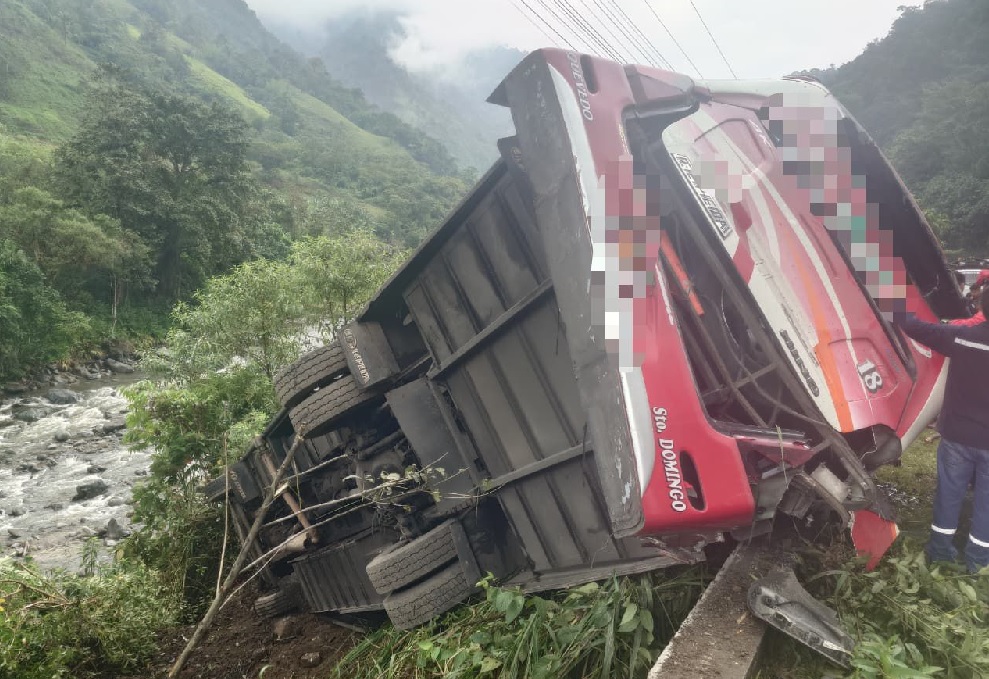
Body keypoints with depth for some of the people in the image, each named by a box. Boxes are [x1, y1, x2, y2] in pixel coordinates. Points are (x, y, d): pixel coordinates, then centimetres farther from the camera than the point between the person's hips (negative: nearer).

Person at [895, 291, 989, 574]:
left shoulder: (960, 336, -10)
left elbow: (918, 328, 1)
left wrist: (897, 312, 16)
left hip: (957, 434, 2)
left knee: (949, 490, 15)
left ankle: (940, 547, 25)